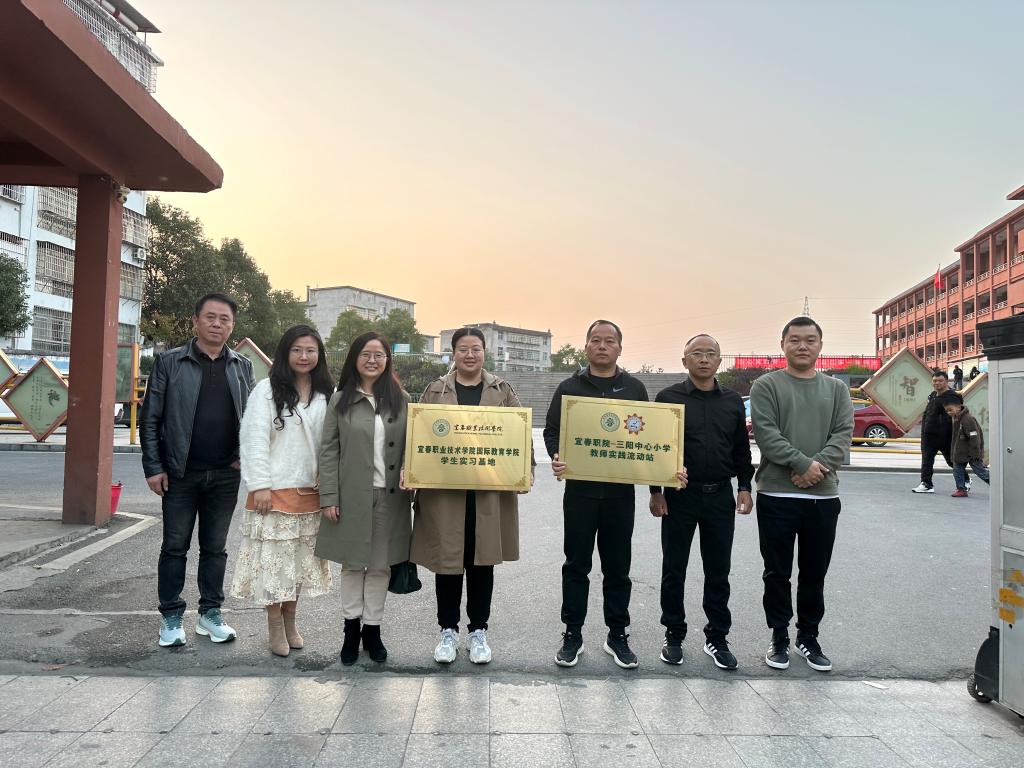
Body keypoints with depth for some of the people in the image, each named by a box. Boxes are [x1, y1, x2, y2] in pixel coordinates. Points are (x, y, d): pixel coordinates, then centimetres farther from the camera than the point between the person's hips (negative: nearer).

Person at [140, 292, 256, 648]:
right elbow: (151, 419, -1)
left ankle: (210, 613, 23)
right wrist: (153, 467, -6)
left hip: (226, 475, 2)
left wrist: (244, 456, -2)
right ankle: (171, 617, 20)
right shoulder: (169, 362, -1)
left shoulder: (242, 367, 7)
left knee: (216, 547, 11)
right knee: (175, 546, 7)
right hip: (180, 473, -2)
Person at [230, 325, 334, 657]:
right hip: (275, 489, -4)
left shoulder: (327, 394, 6)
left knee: (302, 558, 12)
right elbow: (254, 439, -8)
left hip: (312, 491, 4)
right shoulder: (267, 389, -3)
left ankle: (290, 620, 27)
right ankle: (275, 626, 15)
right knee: (272, 557, 2)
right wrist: (259, 485, -13)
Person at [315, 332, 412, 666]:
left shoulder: (401, 399, 5)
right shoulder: (340, 400, 2)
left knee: (381, 564, 9)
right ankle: (351, 629, 24)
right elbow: (328, 450, 0)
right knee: (352, 563, 10)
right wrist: (329, 497, -6)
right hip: (351, 496, -1)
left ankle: (372, 629, 23)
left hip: (389, 495, 1)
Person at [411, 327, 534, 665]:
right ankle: (448, 630, 23)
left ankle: (478, 631, 24)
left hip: (489, 492, 1)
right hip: (443, 490, 0)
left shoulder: (502, 390, 7)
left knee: (482, 561, 9)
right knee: (447, 559, 7)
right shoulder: (435, 390, 6)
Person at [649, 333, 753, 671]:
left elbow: (742, 449, 13)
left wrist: (744, 487, 5)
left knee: (718, 572, 9)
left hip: (720, 496, 3)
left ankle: (717, 638, 22)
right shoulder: (668, 398, -2)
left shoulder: (733, 401, 9)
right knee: (674, 570, 6)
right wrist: (655, 491, -6)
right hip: (679, 495, -2)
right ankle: (674, 636, 20)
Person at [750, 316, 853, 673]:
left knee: (815, 574, 13)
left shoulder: (836, 389, 11)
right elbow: (766, 434, -11)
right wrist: (803, 464, -19)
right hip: (777, 495, -3)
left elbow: (843, 434, 0)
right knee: (777, 573, 7)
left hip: (824, 496, 3)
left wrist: (820, 466, -16)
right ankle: (779, 637, 21)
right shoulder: (766, 386, 0)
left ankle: (808, 637, 29)